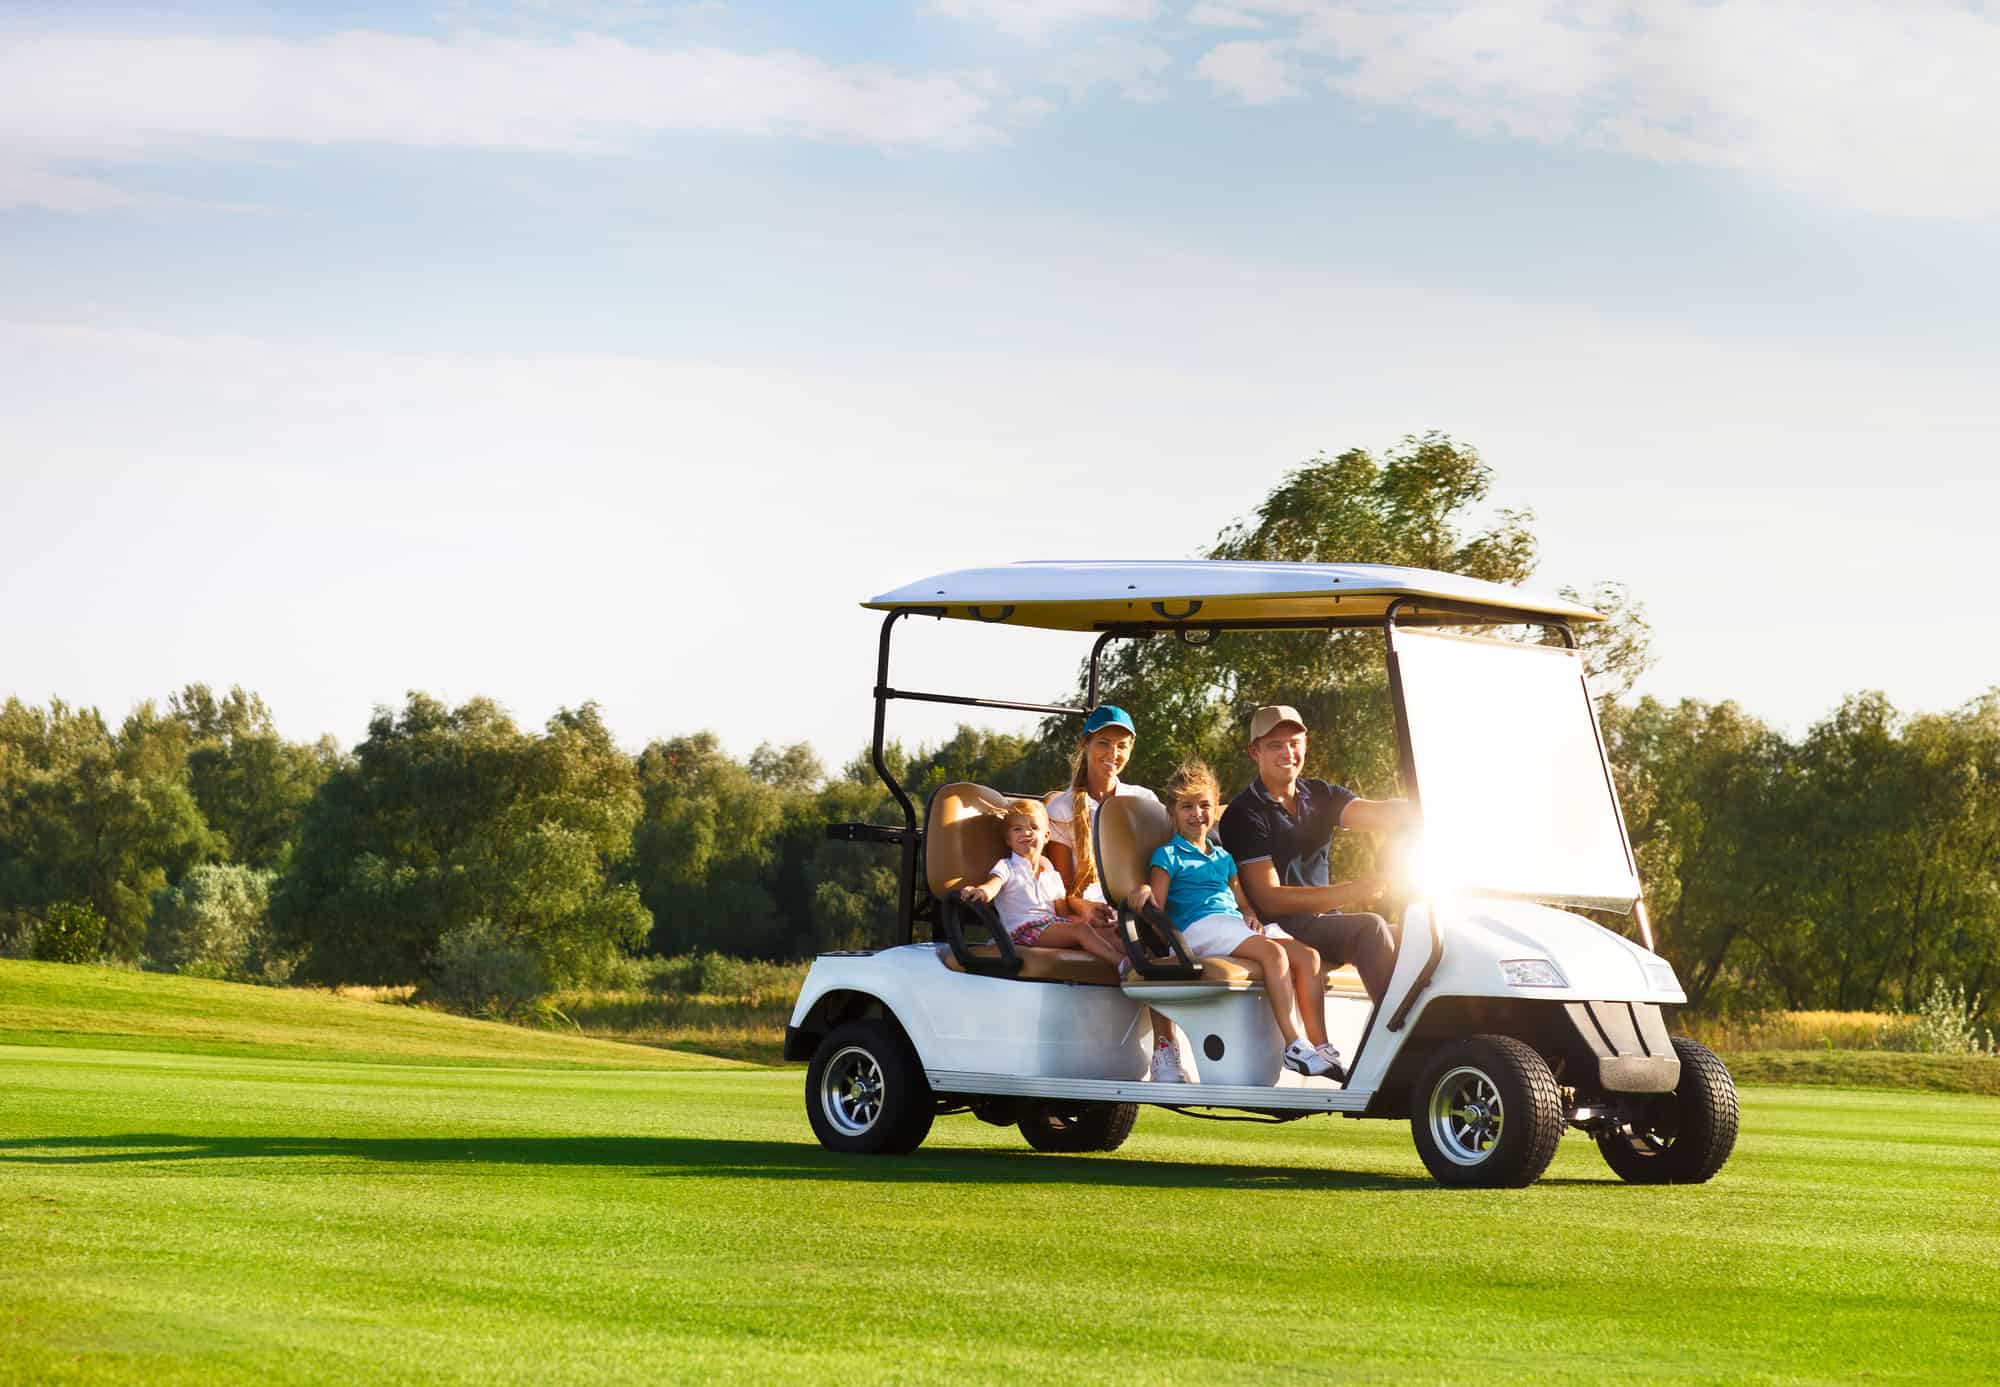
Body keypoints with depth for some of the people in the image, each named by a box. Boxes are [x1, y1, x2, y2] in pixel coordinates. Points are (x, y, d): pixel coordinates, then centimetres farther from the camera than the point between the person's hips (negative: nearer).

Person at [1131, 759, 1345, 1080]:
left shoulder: (1224, 857, 31)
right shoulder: (1167, 855, 10)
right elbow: (1157, 909, -1)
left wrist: (1251, 916, 7)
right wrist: (1145, 891, -24)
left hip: (1235, 926, 7)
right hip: (1199, 928, -7)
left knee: (1306, 954, -15)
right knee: (1272, 951, -32)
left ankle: (1320, 1046, -21)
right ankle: (1294, 1045, -39)